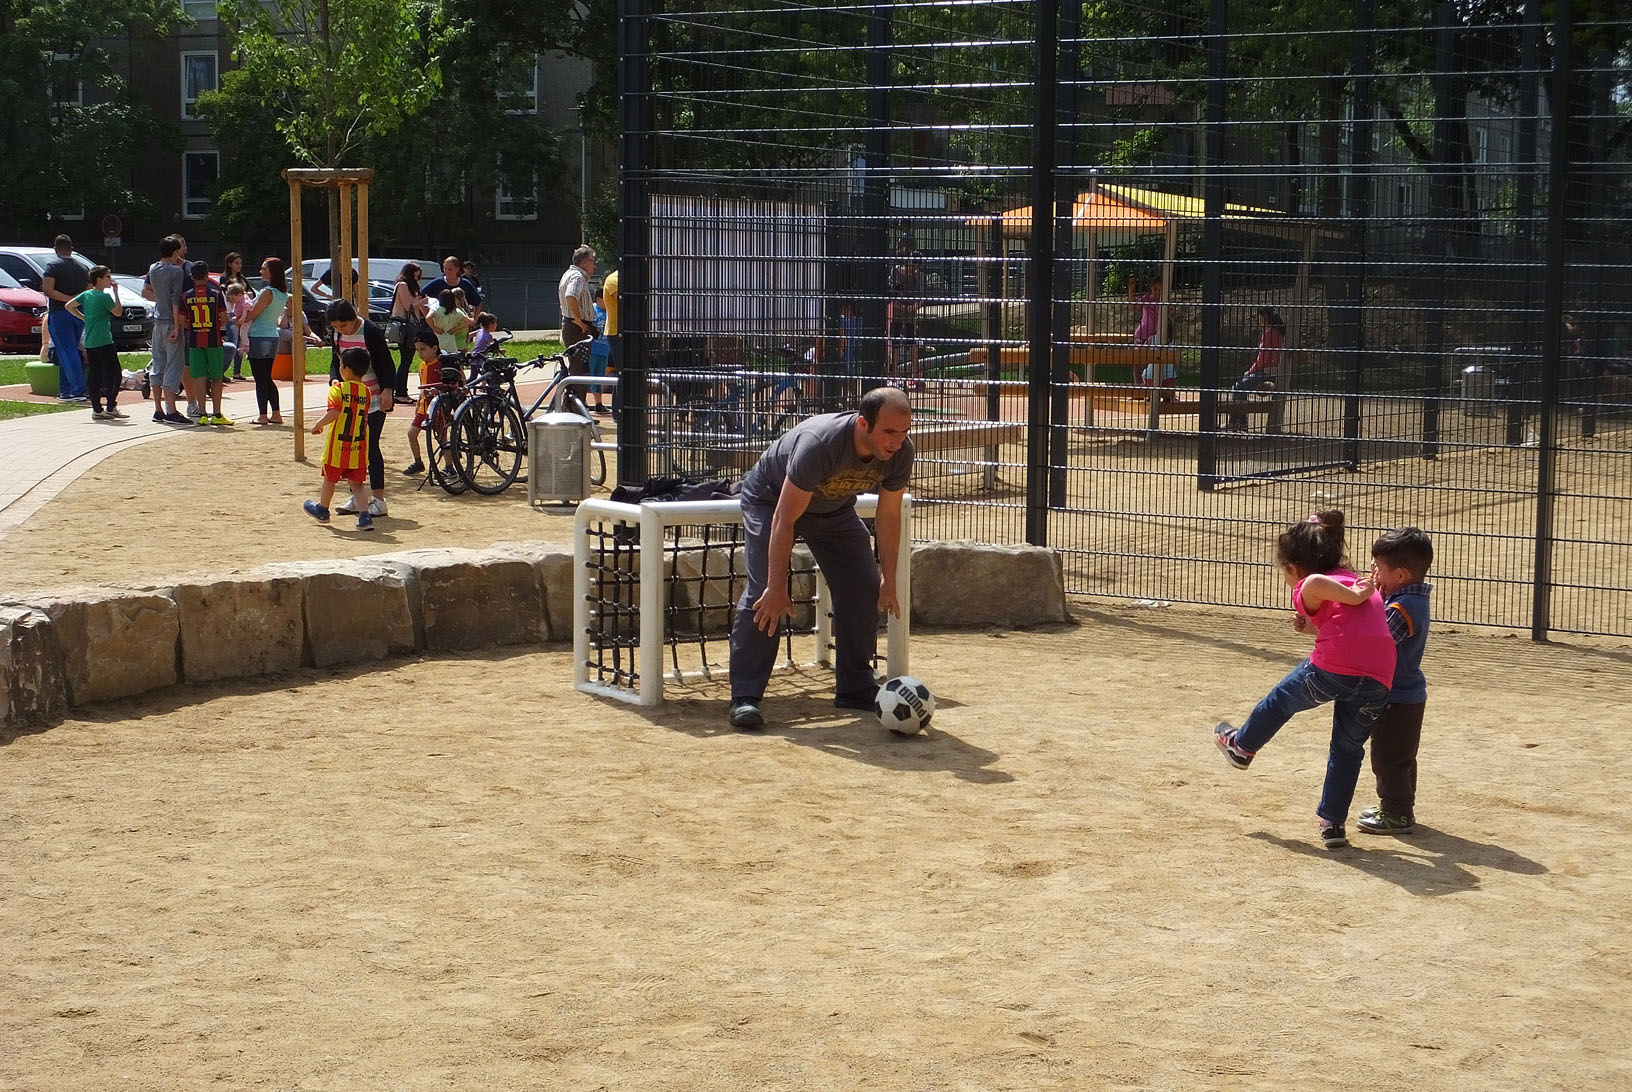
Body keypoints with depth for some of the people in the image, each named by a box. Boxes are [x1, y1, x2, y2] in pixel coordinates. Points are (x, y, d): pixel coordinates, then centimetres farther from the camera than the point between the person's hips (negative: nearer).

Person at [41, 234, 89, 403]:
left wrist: (67, 299, -16)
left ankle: (79, 390, -17)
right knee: (70, 351, 14)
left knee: (67, 352, -7)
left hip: (60, 313, -5)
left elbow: (47, 290, -19)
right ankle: (66, 389, 16)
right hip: (79, 313, 5)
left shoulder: (53, 267, -6)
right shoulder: (82, 267, 11)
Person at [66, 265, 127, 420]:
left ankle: (97, 409, 6)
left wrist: (84, 318, 16)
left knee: (93, 375, 6)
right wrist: (116, 292, 0)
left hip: (89, 342, 8)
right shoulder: (104, 297, -10)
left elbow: (69, 306, 14)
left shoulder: (86, 294, 11)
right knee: (113, 373, -2)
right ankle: (111, 408, -5)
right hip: (104, 341, -8)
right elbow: (118, 312, -3)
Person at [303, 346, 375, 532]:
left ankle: (322, 509, 37)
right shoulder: (366, 392, 4)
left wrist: (318, 425, -9)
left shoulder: (338, 389, -11)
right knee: (357, 482, 6)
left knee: (330, 478, 17)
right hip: (359, 447, 4)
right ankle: (365, 516, -10)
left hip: (338, 445, -3)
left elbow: (334, 412, -24)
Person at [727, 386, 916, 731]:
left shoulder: (900, 453, -24)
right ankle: (745, 697, -18)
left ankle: (855, 689, 10)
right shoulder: (819, 444, -42)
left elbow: (889, 515, -8)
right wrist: (778, 588, -35)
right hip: (770, 499, -6)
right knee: (763, 595, -20)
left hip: (833, 507, 6)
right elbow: (784, 520, -36)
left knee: (864, 589, -3)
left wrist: (888, 580, -6)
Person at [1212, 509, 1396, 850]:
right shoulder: (1357, 584, 30)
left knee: (1281, 700, 26)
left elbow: (1315, 582, -18)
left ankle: (1241, 746, 48)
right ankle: (1333, 822, 26)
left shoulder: (1307, 591, 8)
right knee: (1348, 750, 23)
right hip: (1379, 680, 5)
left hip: (1332, 668, -5)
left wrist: (1354, 597, -8)